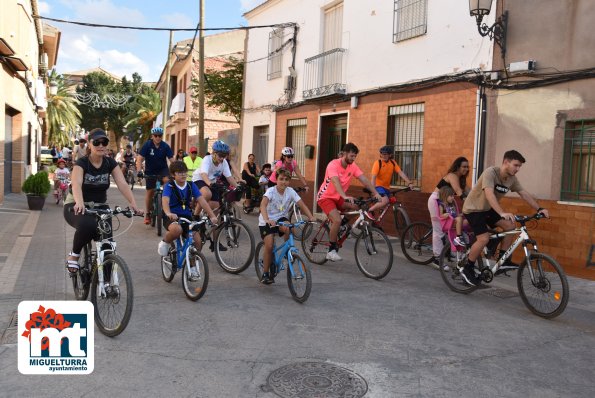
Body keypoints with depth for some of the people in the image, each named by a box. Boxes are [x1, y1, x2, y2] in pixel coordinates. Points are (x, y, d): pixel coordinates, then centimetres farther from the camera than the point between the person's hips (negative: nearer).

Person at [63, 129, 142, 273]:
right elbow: (76, 184, -34)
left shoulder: (110, 163, -4)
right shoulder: (81, 163, -15)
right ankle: (74, 254, -9)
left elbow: (122, 183, -17)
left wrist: (133, 204, -34)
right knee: (87, 225, -38)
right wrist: (79, 203, -54)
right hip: (77, 207, -4)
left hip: (100, 207, 4)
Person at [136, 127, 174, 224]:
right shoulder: (147, 145, -16)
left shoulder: (165, 146, -13)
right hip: (150, 171, 0)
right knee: (150, 191, 2)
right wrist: (139, 171, -35)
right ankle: (148, 214, 17)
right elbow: (139, 159, -20)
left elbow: (172, 159, -18)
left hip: (162, 169, 1)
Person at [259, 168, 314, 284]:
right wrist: (267, 220, -54)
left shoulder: (290, 191, -10)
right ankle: (265, 274, 4)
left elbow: (302, 205, -13)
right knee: (269, 246, -15)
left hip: (281, 218, 3)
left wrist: (311, 218, -29)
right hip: (267, 221, -2)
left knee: (288, 228, -32)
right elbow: (263, 205, -36)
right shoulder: (271, 191, -20)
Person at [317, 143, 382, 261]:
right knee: (337, 220, -27)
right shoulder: (333, 165, -23)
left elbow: (364, 180, -12)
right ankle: (331, 251, -11)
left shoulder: (353, 166, -4)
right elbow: (335, 181, -39)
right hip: (326, 197, -7)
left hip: (338, 197, 7)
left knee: (358, 208, -16)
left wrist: (376, 193, -25)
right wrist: (345, 196, -54)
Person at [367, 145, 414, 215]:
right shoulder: (378, 163, -19)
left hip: (386, 187, 6)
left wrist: (409, 183, -21)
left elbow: (401, 173, -9)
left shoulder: (393, 163, -4)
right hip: (378, 186, -6)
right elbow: (373, 178, -27)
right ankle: (370, 210, -9)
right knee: (385, 201, -29)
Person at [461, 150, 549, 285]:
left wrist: (539, 209, -11)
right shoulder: (490, 173, -27)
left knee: (510, 226, -9)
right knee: (484, 238, -19)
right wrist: (502, 213, -52)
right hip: (473, 208, -8)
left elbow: (524, 194, 1)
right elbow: (489, 194, -40)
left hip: (488, 209, 8)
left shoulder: (512, 178, -3)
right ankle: (467, 269, -2)